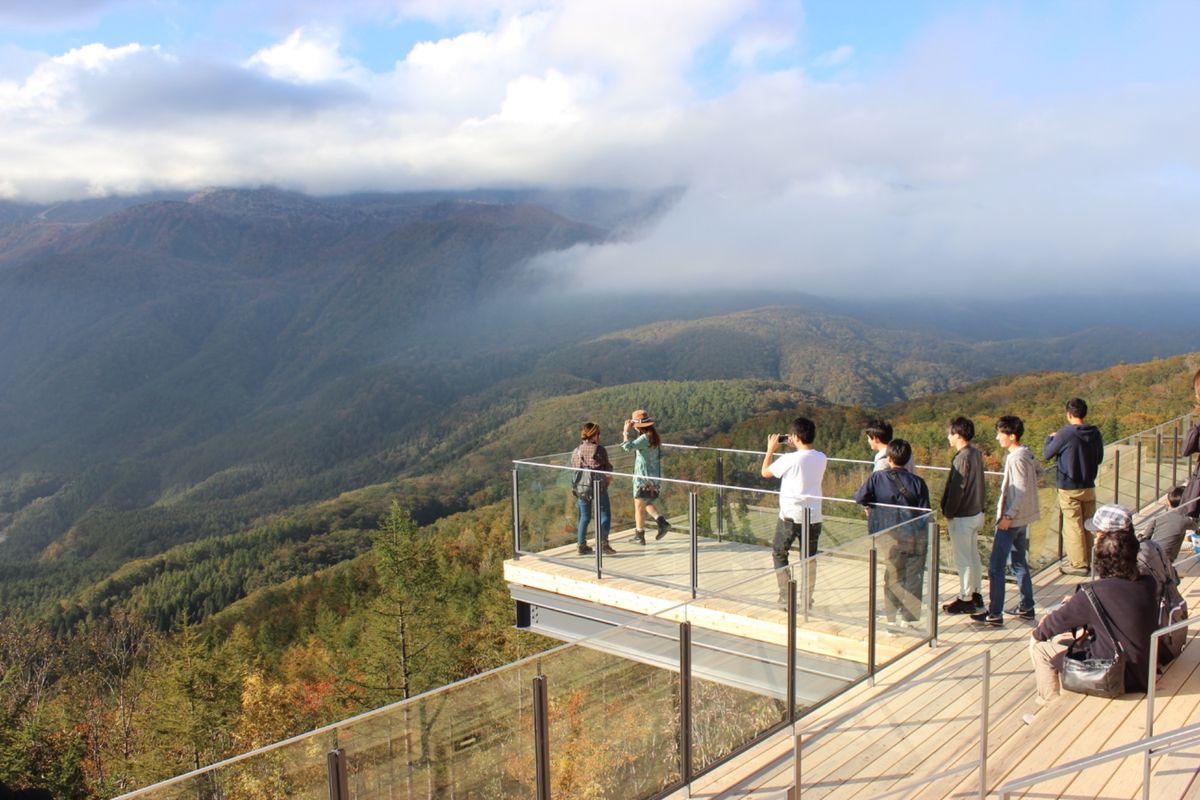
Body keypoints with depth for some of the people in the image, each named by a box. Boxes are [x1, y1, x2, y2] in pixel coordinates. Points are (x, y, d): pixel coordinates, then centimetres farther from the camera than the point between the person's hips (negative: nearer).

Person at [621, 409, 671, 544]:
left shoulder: (645, 438, -21)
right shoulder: (654, 436, 6)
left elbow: (628, 447, -30)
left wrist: (626, 431, -17)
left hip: (643, 477, -9)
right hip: (654, 476, 9)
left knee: (639, 506, 4)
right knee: (646, 503, 22)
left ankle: (639, 536, 12)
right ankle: (662, 522, 7)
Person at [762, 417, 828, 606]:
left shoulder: (790, 459, -18)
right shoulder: (822, 458, -2)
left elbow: (765, 472, -3)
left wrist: (771, 449, 7)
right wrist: (796, 448, 18)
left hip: (790, 517, -4)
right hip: (813, 517, 4)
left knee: (779, 555, 14)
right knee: (809, 558, 16)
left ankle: (785, 598, 10)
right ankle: (807, 600, 20)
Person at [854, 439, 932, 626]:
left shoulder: (877, 478, -4)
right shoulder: (917, 482, 0)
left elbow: (859, 498, -5)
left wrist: (872, 505, 16)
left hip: (892, 536, -1)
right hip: (917, 536, 1)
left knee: (893, 578, 11)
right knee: (914, 577, 10)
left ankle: (893, 619, 13)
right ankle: (908, 618, 11)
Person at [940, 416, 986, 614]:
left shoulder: (962, 457, -22)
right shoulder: (976, 453, 6)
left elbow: (957, 488, -21)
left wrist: (948, 513, -11)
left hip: (962, 516, -9)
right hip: (976, 512, 9)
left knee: (963, 560, 1)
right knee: (973, 556, 18)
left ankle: (966, 600, 9)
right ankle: (976, 595, 27)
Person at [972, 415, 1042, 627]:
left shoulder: (1016, 459, -21)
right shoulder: (1026, 454, 6)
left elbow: (1022, 492, -24)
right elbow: (1040, 472, 24)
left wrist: (1008, 516, -21)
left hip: (1012, 520, -10)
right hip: (1022, 518, 10)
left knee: (996, 567, -5)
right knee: (1019, 563, 19)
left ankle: (994, 614, -2)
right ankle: (1026, 607, 27)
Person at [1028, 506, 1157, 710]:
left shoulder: (1095, 592, -23)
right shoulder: (1147, 584, -6)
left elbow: (1061, 619, -8)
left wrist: (1038, 632, 11)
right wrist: (1078, 602, 16)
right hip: (1142, 673, 7)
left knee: (1039, 647, 6)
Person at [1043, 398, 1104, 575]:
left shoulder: (1065, 434, -17)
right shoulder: (1095, 433, 0)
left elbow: (1046, 454, -6)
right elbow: (1099, 458, 13)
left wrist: (1050, 438, 11)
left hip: (1069, 488, -5)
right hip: (1089, 486, 6)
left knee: (1073, 526, 1)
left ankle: (1078, 564, 5)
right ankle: (1088, 560, 23)